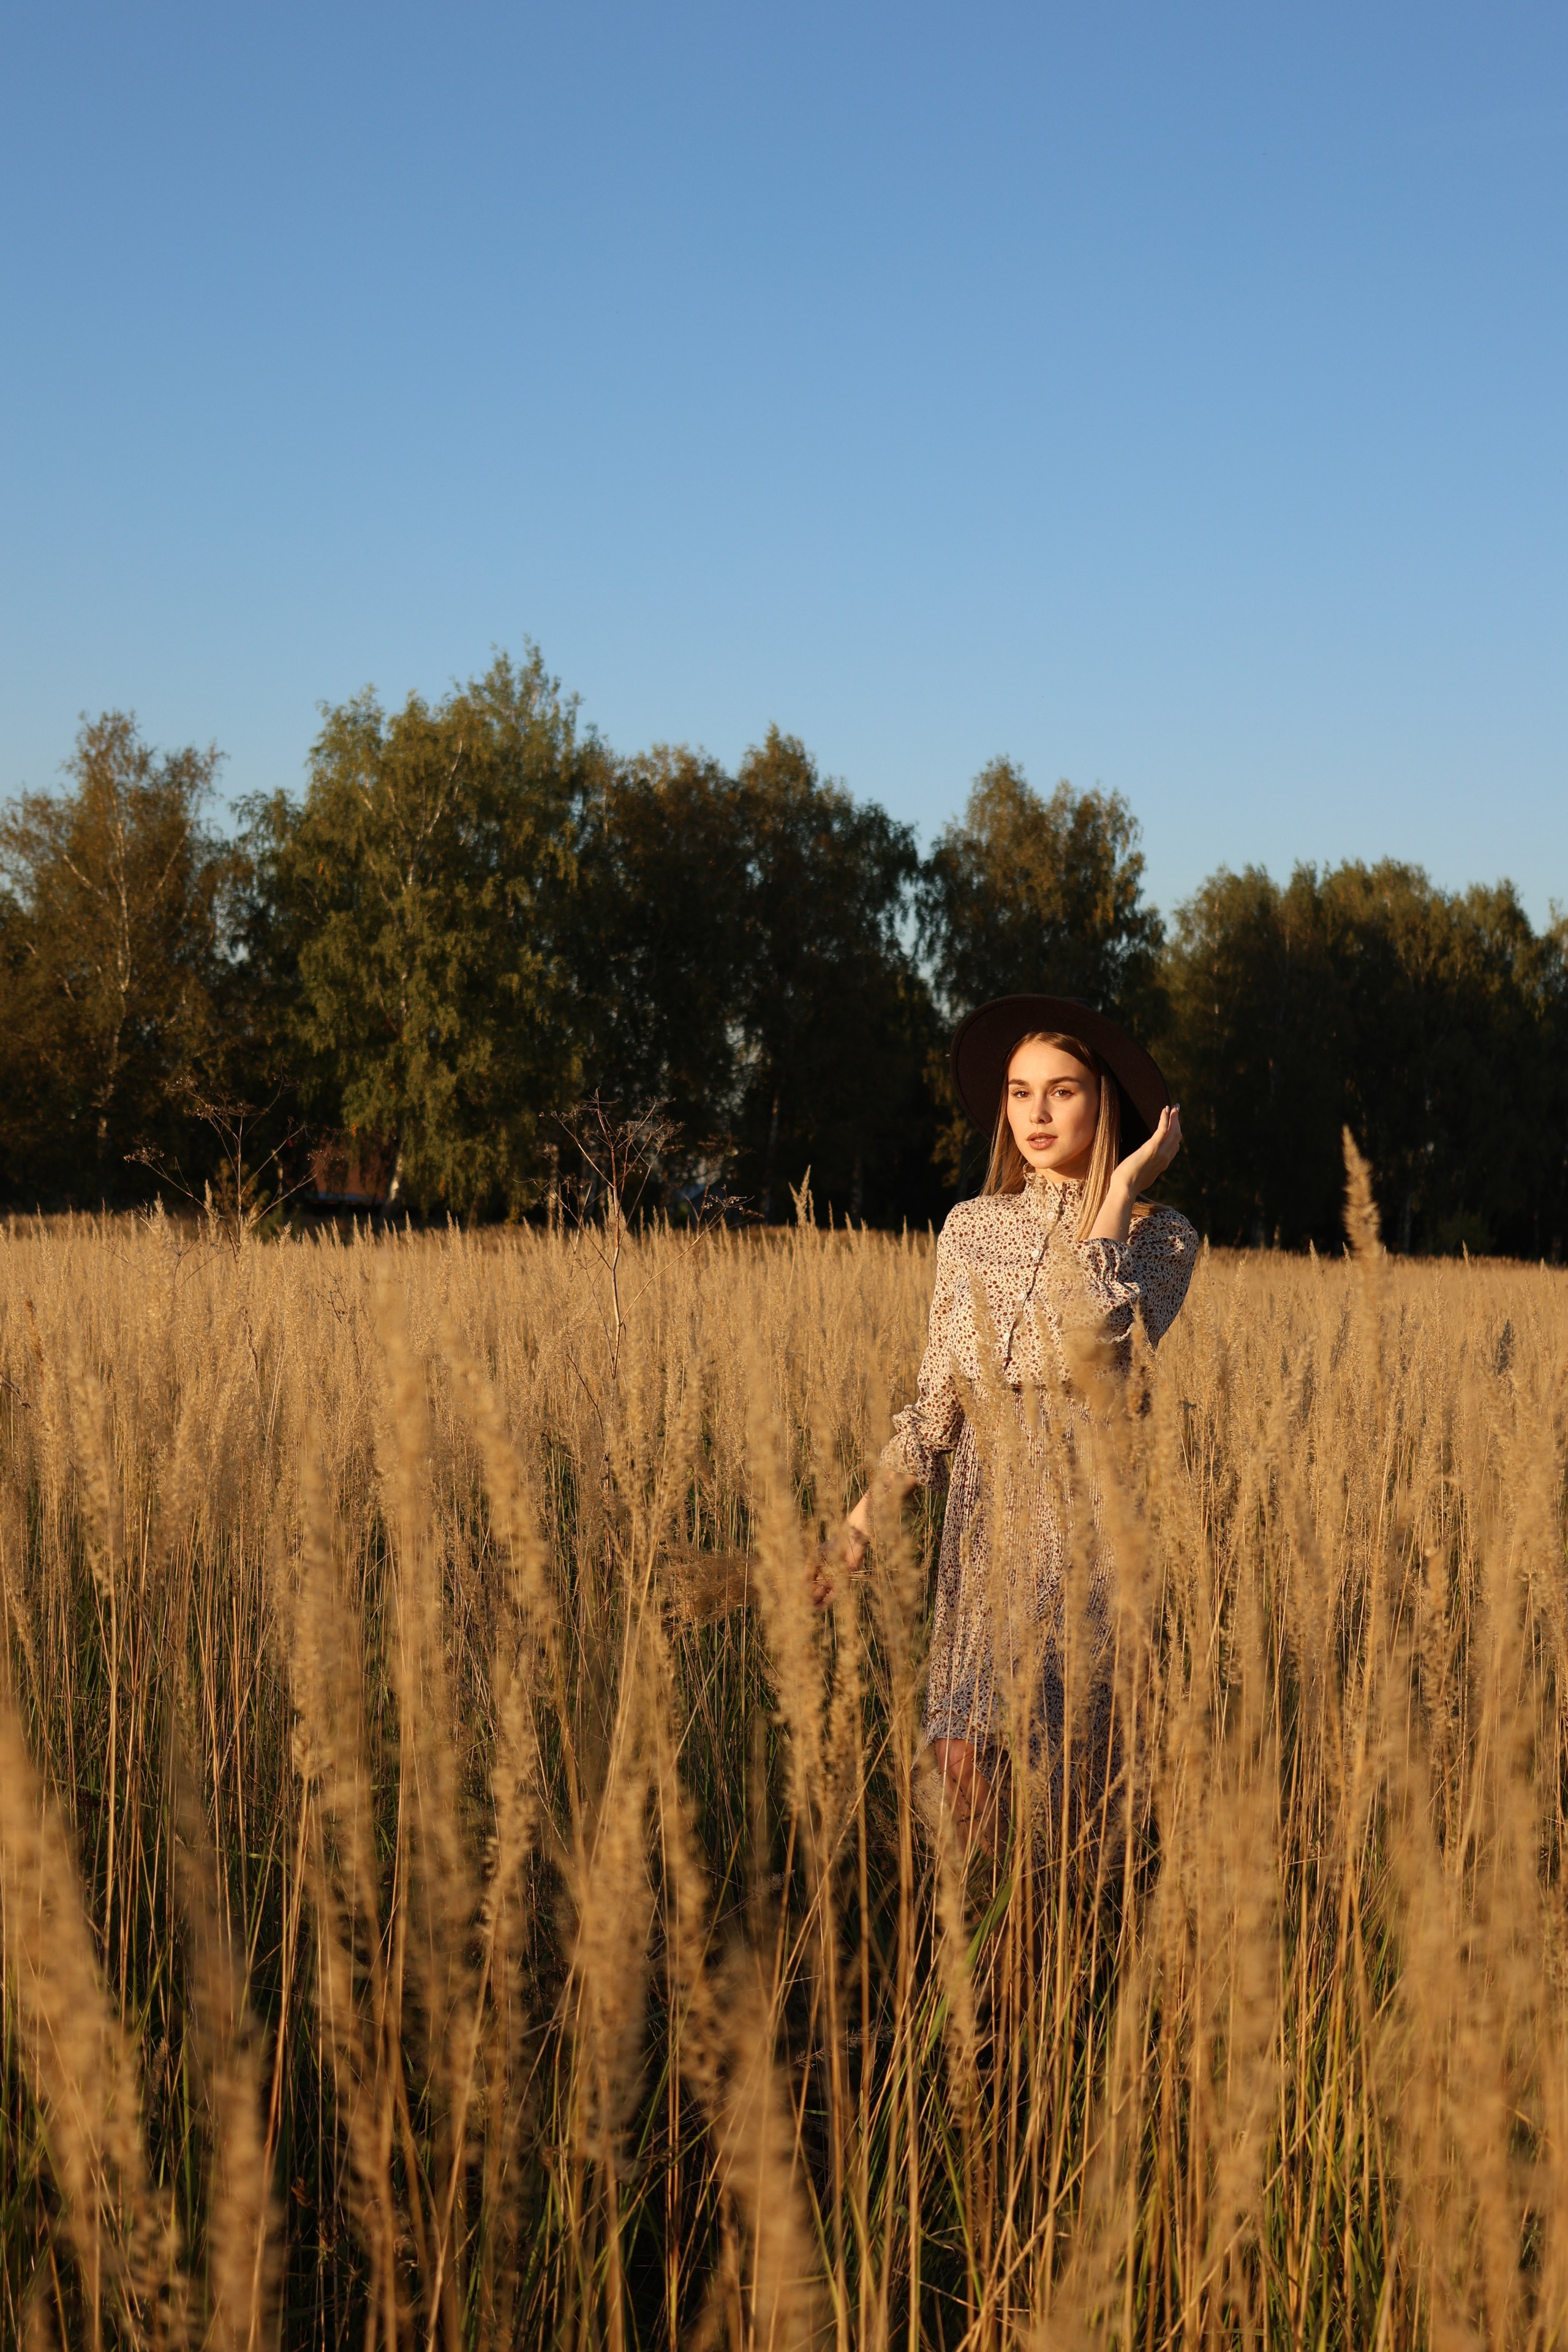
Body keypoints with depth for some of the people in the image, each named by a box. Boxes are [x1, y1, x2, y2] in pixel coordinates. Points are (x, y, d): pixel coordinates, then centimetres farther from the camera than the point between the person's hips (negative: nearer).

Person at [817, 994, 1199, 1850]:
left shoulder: (1160, 1236, 0)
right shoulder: (971, 1229, 11)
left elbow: (1094, 1349, -20)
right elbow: (938, 1402, 13)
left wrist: (1119, 1188, -13)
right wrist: (863, 1522, 5)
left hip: (1090, 1506, -3)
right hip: (986, 1514, 3)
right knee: (962, 1756, -3)